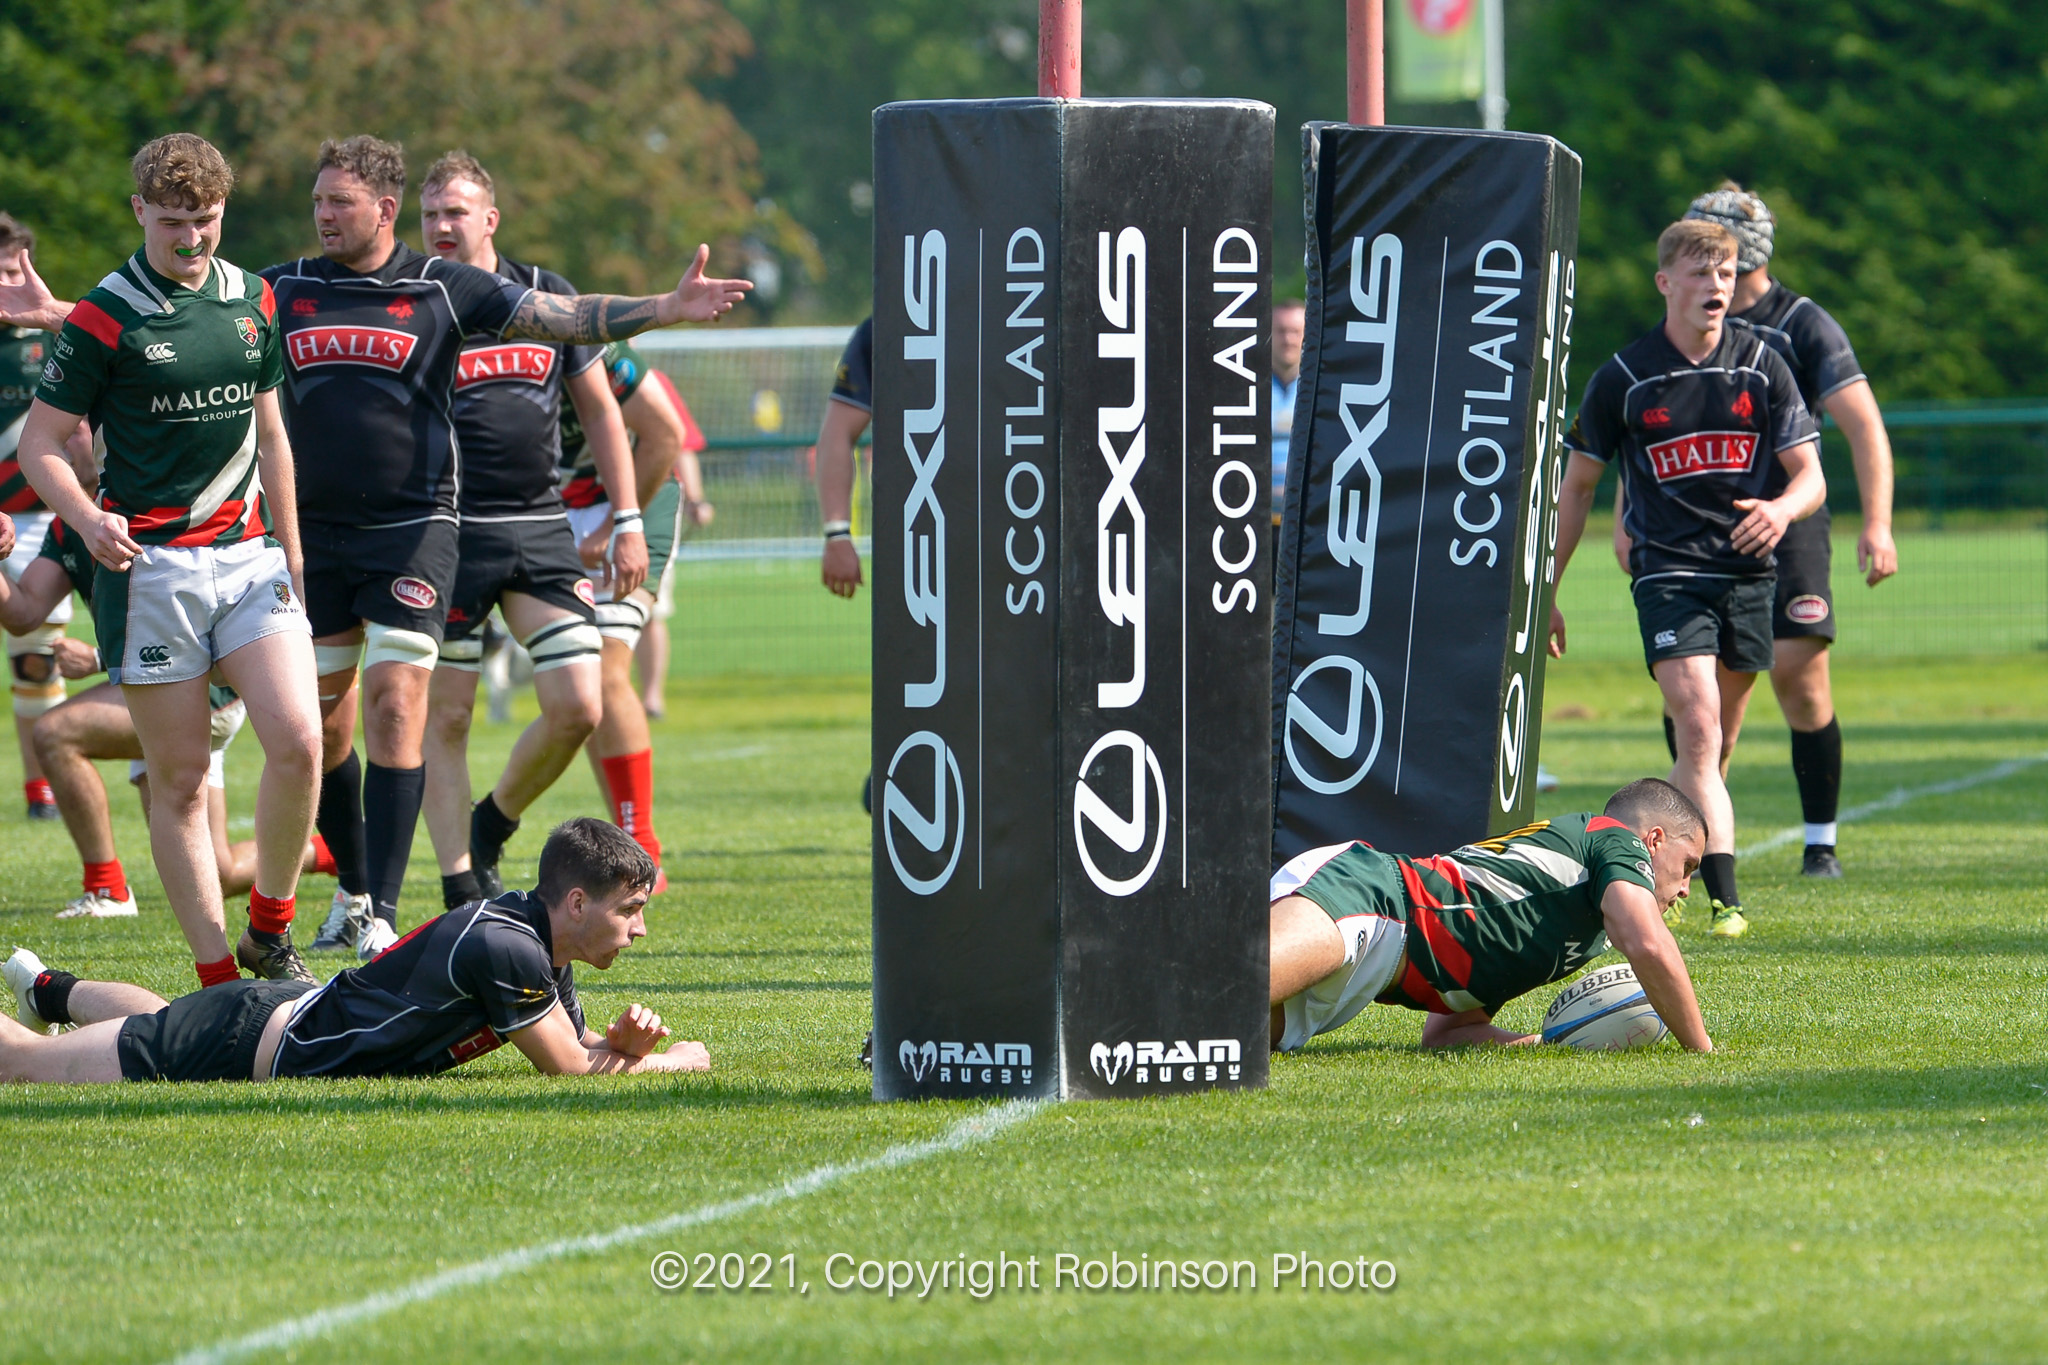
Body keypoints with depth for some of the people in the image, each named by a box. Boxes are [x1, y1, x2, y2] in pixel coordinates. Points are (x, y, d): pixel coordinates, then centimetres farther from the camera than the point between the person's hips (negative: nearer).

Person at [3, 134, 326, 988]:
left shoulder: (253, 301, 10)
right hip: (150, 565, -4)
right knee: (179, 780, -2)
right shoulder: (104, 318, -6)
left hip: (248, 555, 4)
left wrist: (291, 555, 19)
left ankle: (270, 931, 5)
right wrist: (89, 521, -22)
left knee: (298, 740, -13)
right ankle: (217, 976, 3)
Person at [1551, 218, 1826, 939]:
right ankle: (1724, 898, -26)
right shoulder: (1624, 377, -2)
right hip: (1667, 574, -3)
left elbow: (1810, 475, 4)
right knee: (1699, 732, -19)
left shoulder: (1761, 366, 3)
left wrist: (1782, 509, -21)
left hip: (1747, 573, 3)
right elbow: (1578, 485, 8)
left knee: (1713, 750, 10)